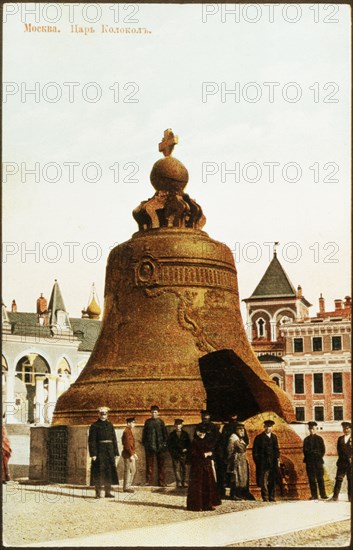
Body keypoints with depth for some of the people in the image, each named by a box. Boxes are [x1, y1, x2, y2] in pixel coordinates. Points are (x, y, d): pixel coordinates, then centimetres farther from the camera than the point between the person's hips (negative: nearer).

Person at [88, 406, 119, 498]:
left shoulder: (110, 425, 13)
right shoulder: (94, 426, -1)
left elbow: (114, 439, 13)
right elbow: (91, 441, -6)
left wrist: (115, 452, 7)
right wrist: (93, 454, -14)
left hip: (109, 451, 5)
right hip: (99, 451, -4)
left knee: (109, 470, 5)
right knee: (98, 472, -4)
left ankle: (108, 492, 12)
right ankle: (98, 493, 1)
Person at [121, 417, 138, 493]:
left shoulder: (129, 431, 16)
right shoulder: (126, 432, -15)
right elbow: (127, 444, -20)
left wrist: (134, 453, 19)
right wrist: (131, 455, -22)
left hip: (131, 453, 10)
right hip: (128, 454, -10)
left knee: (133, 470, 13)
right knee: (128, 470, -5)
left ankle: (128, 486, 19)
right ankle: (126, 487, 0)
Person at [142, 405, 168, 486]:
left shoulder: (161, 422, 7)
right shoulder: (148, 422, 8)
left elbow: (165, 433, 9)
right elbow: (144, 433, 11)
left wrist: (164, 443, 1)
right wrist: (144, 443, 3)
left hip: (160, 446, 0)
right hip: (150, 447, 0)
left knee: (161, 464, 3)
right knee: (149, 464, 1)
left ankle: (161, 482, 6)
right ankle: (149, 481, 5)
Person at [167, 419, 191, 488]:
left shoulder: (185, 434, 9)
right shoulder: (172, 434, 7)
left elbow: (188, 443, 13)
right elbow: (169, 445, 8)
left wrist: (186, 449, -5)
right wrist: (173, 452, -4)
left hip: (183, 454, 1)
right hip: (175, 454, -1)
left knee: (184, 468, 4)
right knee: (177, 468, -7)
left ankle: (183, 482, 10)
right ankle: (179, 482, -9)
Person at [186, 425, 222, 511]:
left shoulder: (206, 442, 14)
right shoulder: (194, 442, -6)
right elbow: (193, 454, -14)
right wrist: (204, 454, -15)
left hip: (207, 467, 7)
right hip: (198, 467, -7)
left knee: (208, 486, 4)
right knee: (197, 486, -5)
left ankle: (207, 504, 10)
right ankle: (196, 506, -2)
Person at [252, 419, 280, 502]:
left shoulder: (274, 437, 15)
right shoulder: (259, 438, 2)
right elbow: (255, 451, 2)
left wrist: (277, 459, 9)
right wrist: (257, 461, -5)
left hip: (273, 463, 4)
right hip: (263, 463, -4)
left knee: (272, 481, 4)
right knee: (264, 481, -4)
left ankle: (271, 497, 9)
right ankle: (265, 497, -1)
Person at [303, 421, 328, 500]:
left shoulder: (319, 438, 11)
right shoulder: (306, 439, 13)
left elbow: (323, 450, 9)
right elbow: (305, 450, 8)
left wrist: (319, 457, -1)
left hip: (318, 461, -1)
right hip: (310, 462, 1)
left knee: (320, 478, -6)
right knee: (311, 479, -2)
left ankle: (323, 494, -4)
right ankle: (314, 495, -1)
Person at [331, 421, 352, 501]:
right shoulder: (340, 439, 16)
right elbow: (339, 450, 9)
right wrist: (347, 458, -2)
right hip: (342, 462, 3)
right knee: (339, 478, -4)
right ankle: (335, 496, -7)